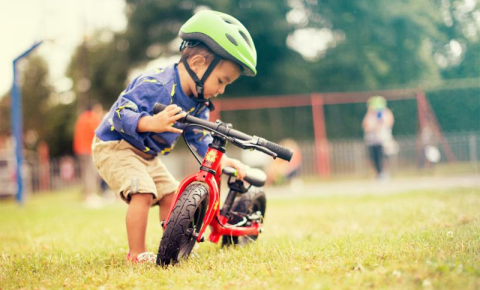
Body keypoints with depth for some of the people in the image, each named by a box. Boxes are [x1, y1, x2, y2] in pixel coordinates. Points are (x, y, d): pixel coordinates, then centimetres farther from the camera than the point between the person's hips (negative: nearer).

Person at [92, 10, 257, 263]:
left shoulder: (199, 104, -1)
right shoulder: (155, 84, -29)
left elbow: (201, 140, 4)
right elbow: (121, 113, -34)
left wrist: (224, 160, -13)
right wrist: (153, 123, -52)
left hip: (147, 155, 9)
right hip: (114, 146, -9)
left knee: (170, 195, 4)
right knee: (143, 192, -25)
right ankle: (136, 254, -17)